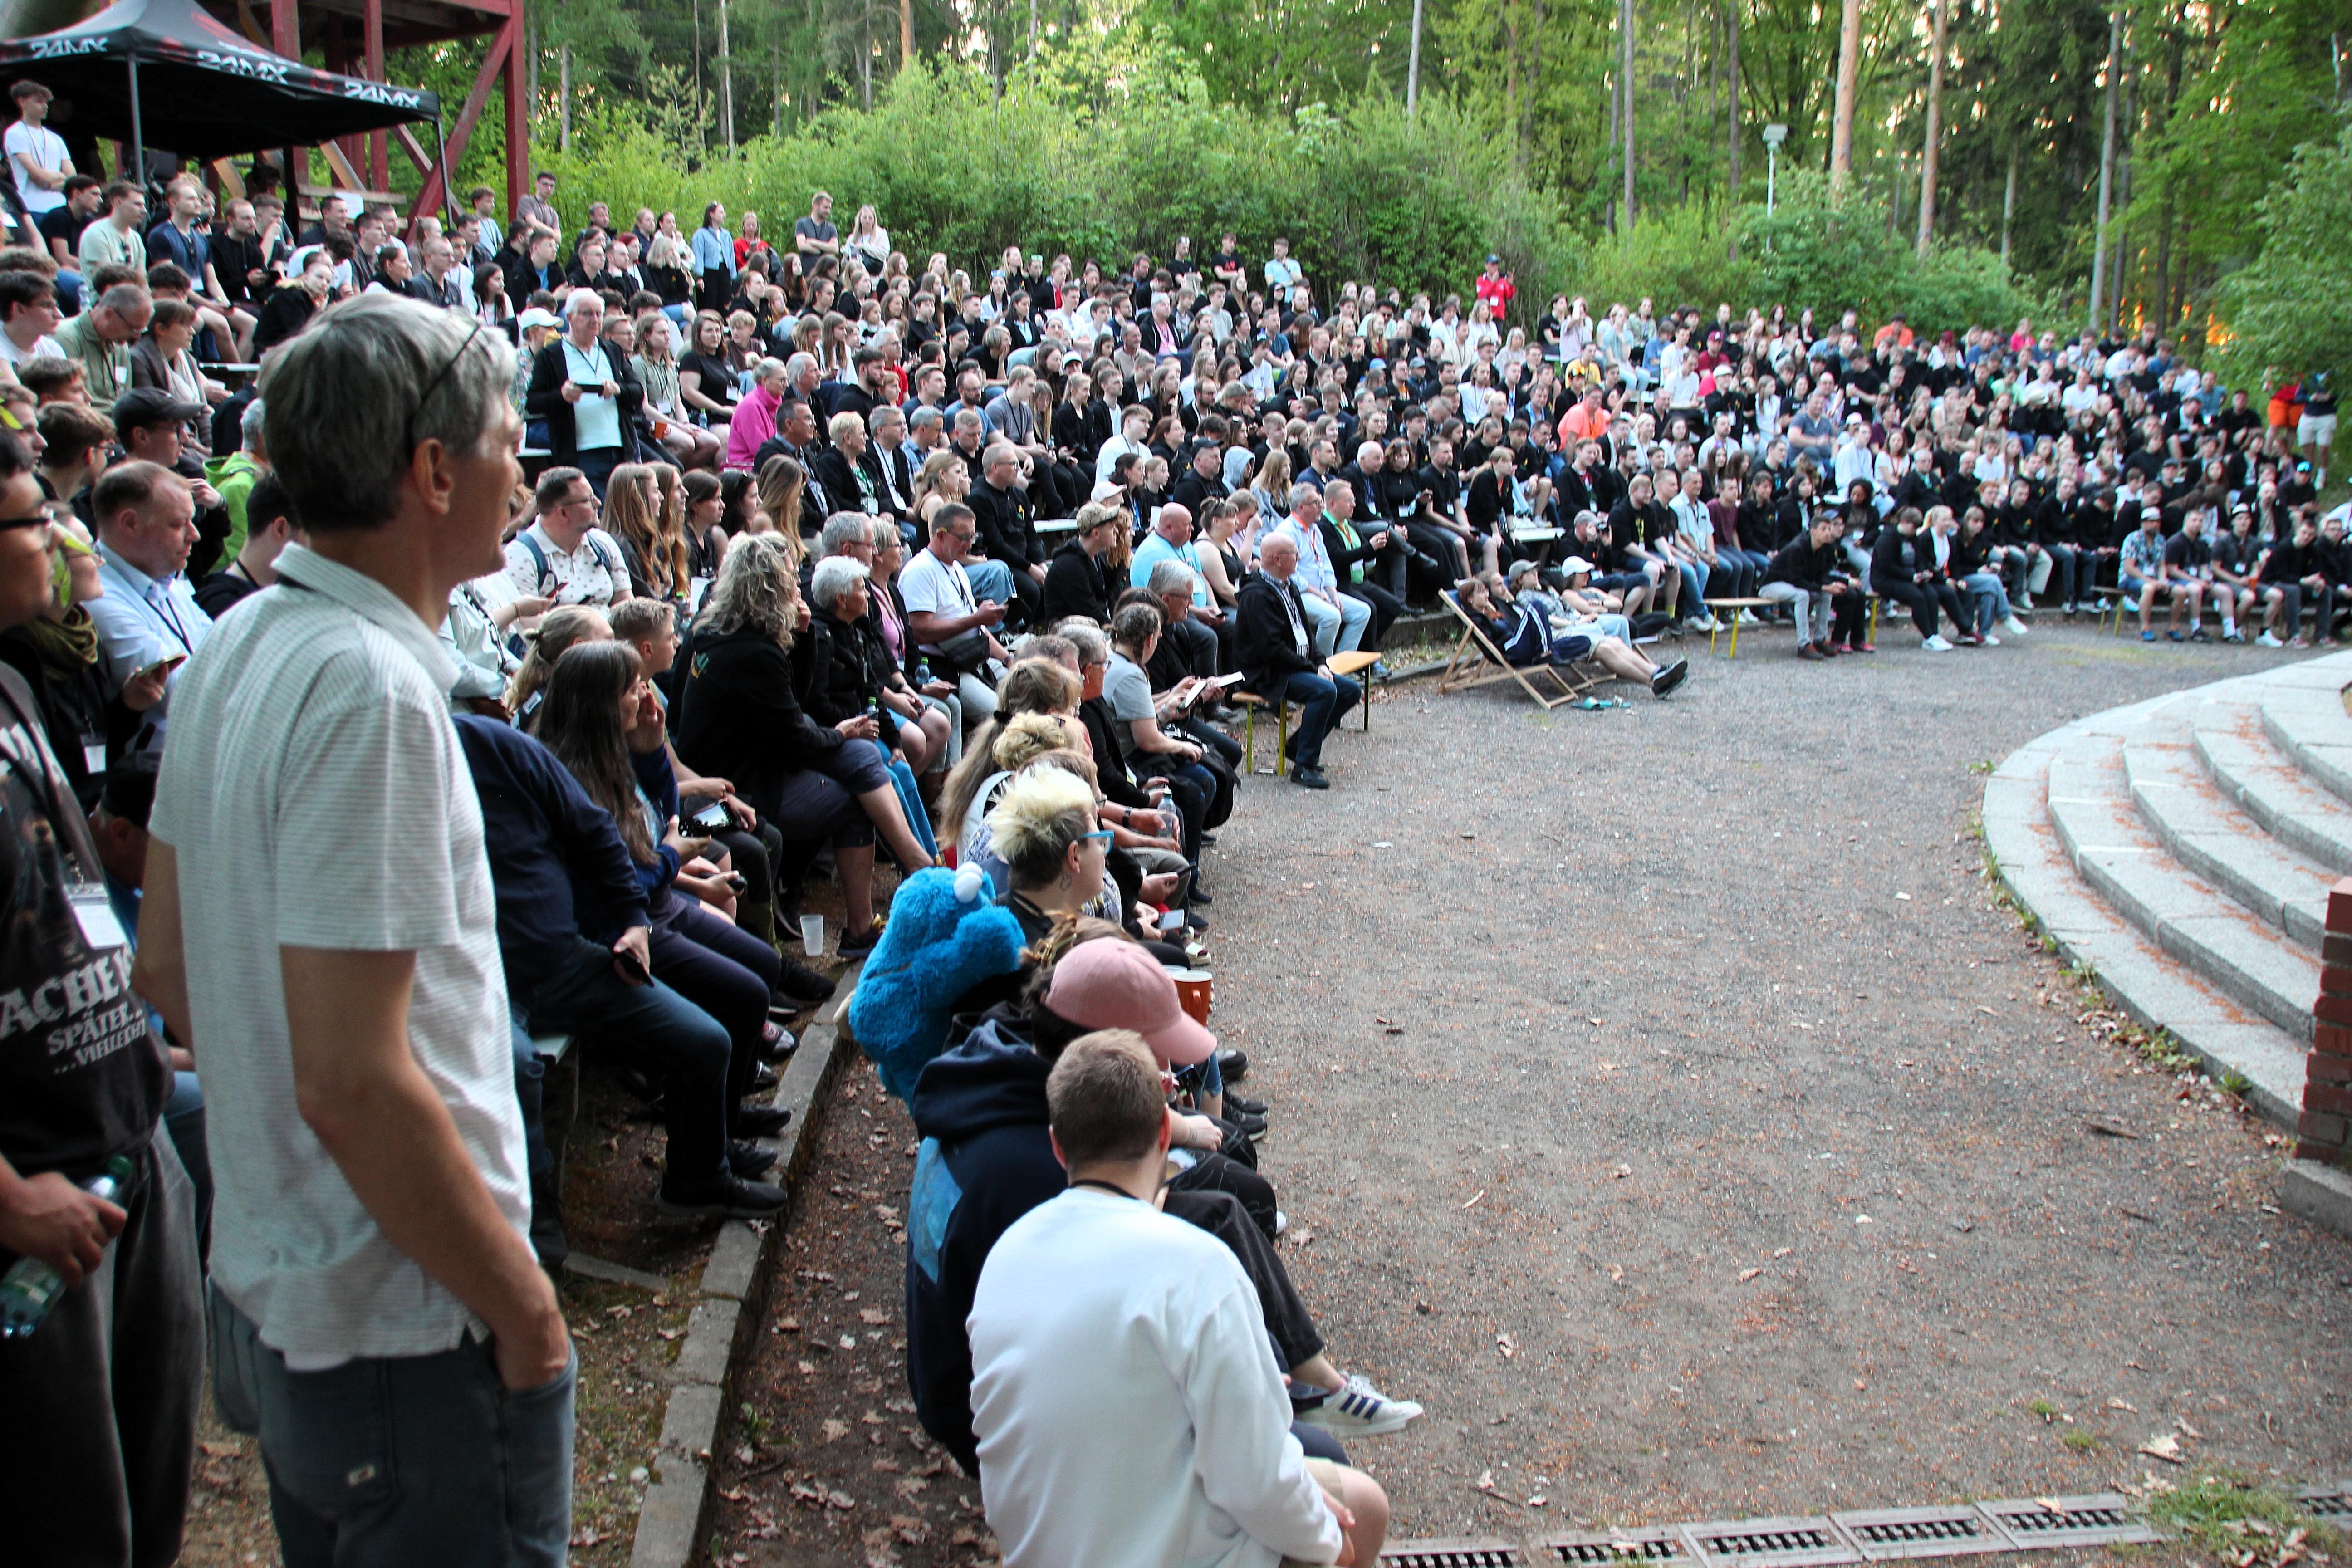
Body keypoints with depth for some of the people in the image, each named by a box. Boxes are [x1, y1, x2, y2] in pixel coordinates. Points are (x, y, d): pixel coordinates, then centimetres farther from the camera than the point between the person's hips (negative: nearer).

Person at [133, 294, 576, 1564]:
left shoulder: (237, 647, 4)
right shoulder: (371, 687, -24)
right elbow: (354, 1081, -28)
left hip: (267, 1289, 9)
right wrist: (526, 1309, -17)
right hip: (410, 1334, -9)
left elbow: (168, 969, 12)